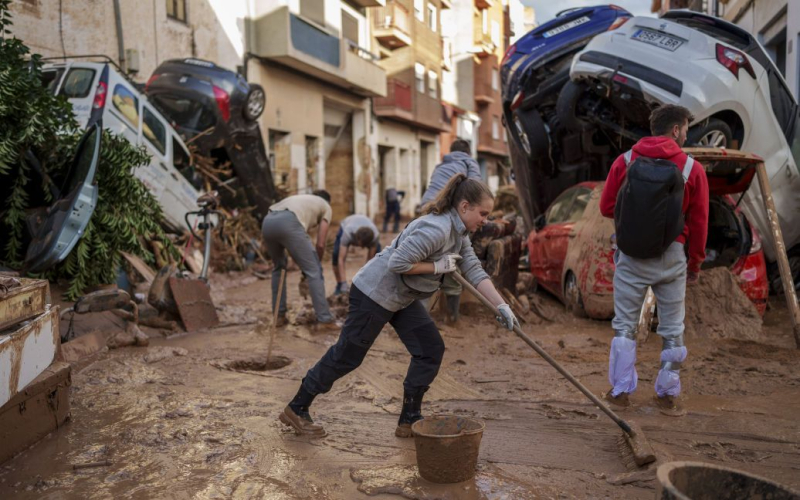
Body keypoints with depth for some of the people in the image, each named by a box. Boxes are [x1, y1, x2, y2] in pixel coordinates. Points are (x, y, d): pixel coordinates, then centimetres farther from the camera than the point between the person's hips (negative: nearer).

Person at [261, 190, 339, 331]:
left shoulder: (300, 199, 42)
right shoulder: (326, 207, 26)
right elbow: (320, 244, 16)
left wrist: (306, 264, 41)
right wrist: (317, 264, 32)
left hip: (267, 222, 7)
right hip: (288, 222, -7)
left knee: (278, 267, 27)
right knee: (313, 271, 4)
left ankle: (279, 316, 29)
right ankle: (324, 320, 5)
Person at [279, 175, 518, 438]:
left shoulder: (459, 233, 5)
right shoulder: (437, 229, -27)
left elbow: (474, 270, 4)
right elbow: (398, 263, -31)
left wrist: (501, 305, -2)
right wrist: (437, 266, -22)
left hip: (402, 297, 10)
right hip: (374, 292, -10)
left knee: (431, 350, 4)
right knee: (347, 356, 2)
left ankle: (409, 420, 16)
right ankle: (296, 409, 20)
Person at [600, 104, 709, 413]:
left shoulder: (625, 161, -2)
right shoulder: (692, 168, -4)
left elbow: (606, 207, 0)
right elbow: (699, 222, -1)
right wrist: (695, 263, 9)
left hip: (630, 256, 1)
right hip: (671, 257, 0)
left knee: (625, 325, 11)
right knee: (672, 329, 13)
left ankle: (621, 390, 15)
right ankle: (668, 395, 21)